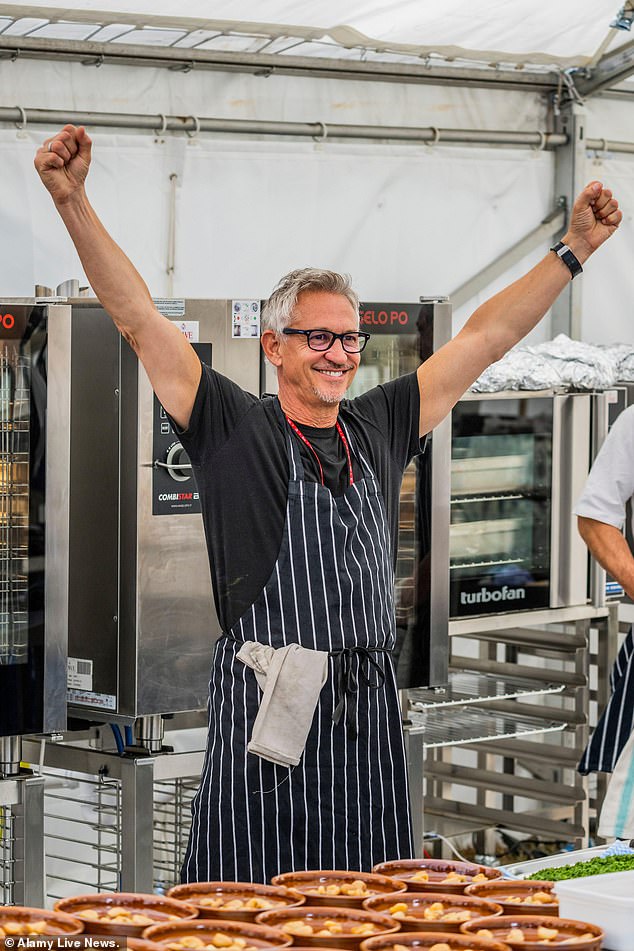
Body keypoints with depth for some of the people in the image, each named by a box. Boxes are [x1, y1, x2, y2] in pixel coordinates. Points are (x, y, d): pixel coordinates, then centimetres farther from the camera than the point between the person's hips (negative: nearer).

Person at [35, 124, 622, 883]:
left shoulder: (379, 428, 13)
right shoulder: (234, 429, 1)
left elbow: (486, 337, 18)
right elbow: (138, 318, -5)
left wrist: (575, 248, 18)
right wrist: (71, 202, -12)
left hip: (367, 707, 5)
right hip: (265, 700, -4)